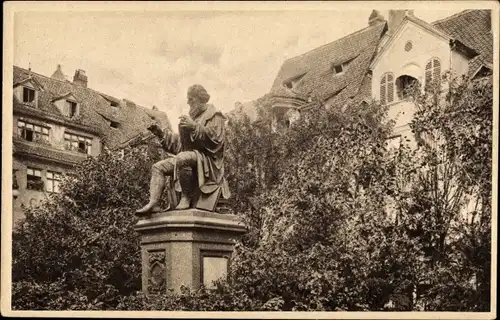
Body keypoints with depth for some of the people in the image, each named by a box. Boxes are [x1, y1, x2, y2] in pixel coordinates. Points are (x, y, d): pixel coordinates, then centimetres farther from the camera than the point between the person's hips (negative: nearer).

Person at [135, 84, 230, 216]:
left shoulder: (214, 117, 4)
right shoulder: (191, 117, 24)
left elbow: (215, 139, -13)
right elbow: (178, 144, 22)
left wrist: (195, 127, -20)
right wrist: (161, 133, 11)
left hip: (206, 160, -8)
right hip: (188, 157, 8)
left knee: (182, 158, -39)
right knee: (158, 167, -5)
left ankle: (186, 197, -29)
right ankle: (153, 203, -20)